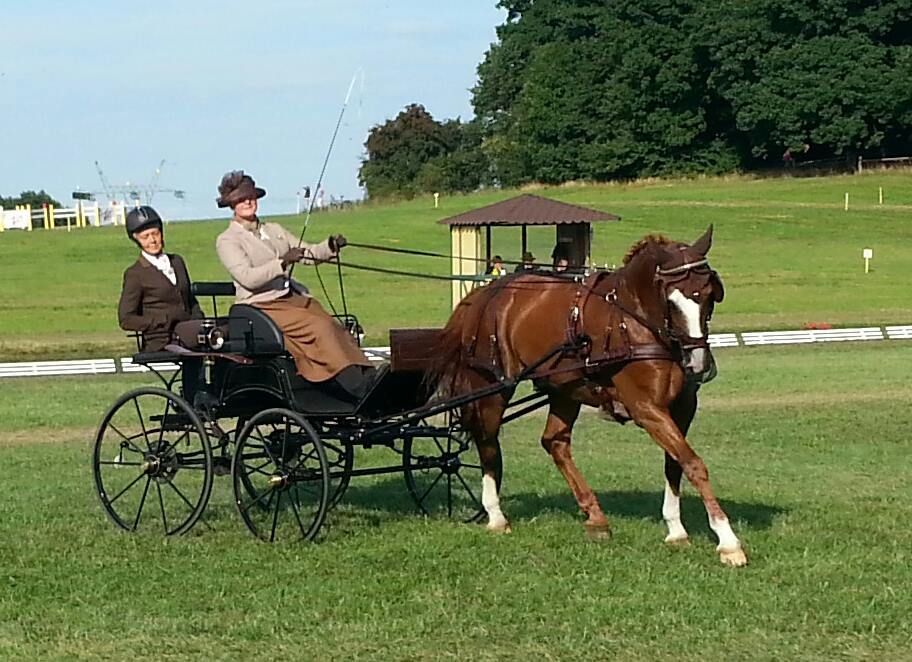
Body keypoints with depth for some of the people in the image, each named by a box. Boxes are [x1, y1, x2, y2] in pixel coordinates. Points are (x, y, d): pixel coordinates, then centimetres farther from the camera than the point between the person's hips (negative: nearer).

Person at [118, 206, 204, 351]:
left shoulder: (177, 261, 22)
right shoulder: (135, 274, 2)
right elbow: (126, 320, -4)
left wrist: (198, 320, 4)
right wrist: (166, 321, -12)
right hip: (161, 345, -6)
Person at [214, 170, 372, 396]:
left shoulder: (274, 230, 22)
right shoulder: (227, 240, 1)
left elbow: (308, 253, 14)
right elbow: (247, 278, -14)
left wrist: (330, 247, -7)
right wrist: (282, 262, -24)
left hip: (293, 298, 6)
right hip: (262, 306, -6)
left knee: (336, 330, -20)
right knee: (321, 327, -27)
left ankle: (366, 376, -33)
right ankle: (358, 388, -33)